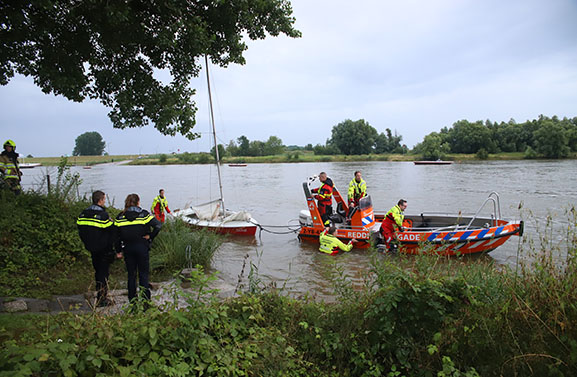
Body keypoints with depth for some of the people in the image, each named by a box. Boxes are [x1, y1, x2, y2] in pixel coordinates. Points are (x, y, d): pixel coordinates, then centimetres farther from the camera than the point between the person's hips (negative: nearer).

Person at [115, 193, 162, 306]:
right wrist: (150, 236, -6)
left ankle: (132, 299, 19)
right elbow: (158, 225, -17)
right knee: (144, 274, 7)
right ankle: (145, 299, 8)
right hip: (142, 248, -2)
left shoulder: (120, 216, 1)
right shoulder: (144, 214, -7)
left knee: (131, 275, 13)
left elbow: (117, 235, 2)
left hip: (128, 249, 2)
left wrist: (119, 250, 9)